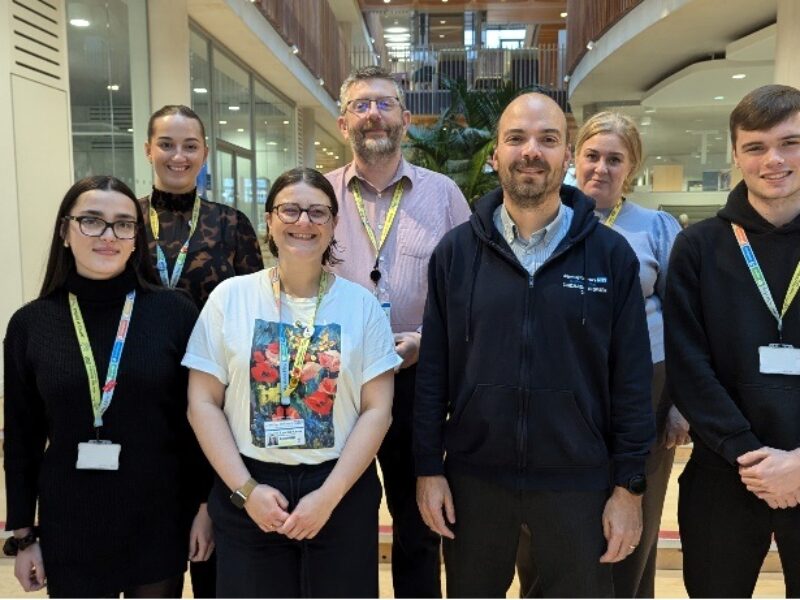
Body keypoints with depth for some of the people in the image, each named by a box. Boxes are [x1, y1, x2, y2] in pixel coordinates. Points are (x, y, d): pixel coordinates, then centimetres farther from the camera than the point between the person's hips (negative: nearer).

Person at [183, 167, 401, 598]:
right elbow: (203, 403, -2)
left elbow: (377, 409, -3)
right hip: (248, 496, 0)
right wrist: (245, 490, -9)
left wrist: (329, 495, -10)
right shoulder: (230, 296, -2)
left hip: (342, 495, 0)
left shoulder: (361, 304, -1)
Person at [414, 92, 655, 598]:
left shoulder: (611, 253, -4)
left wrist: (629, 485, -3)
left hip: (578, 481, 0)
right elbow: (433, 370, 0)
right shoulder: (456, 251, -1)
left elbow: (632, 378, -2)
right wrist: (428, 468, -2)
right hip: (473, 477, 1)